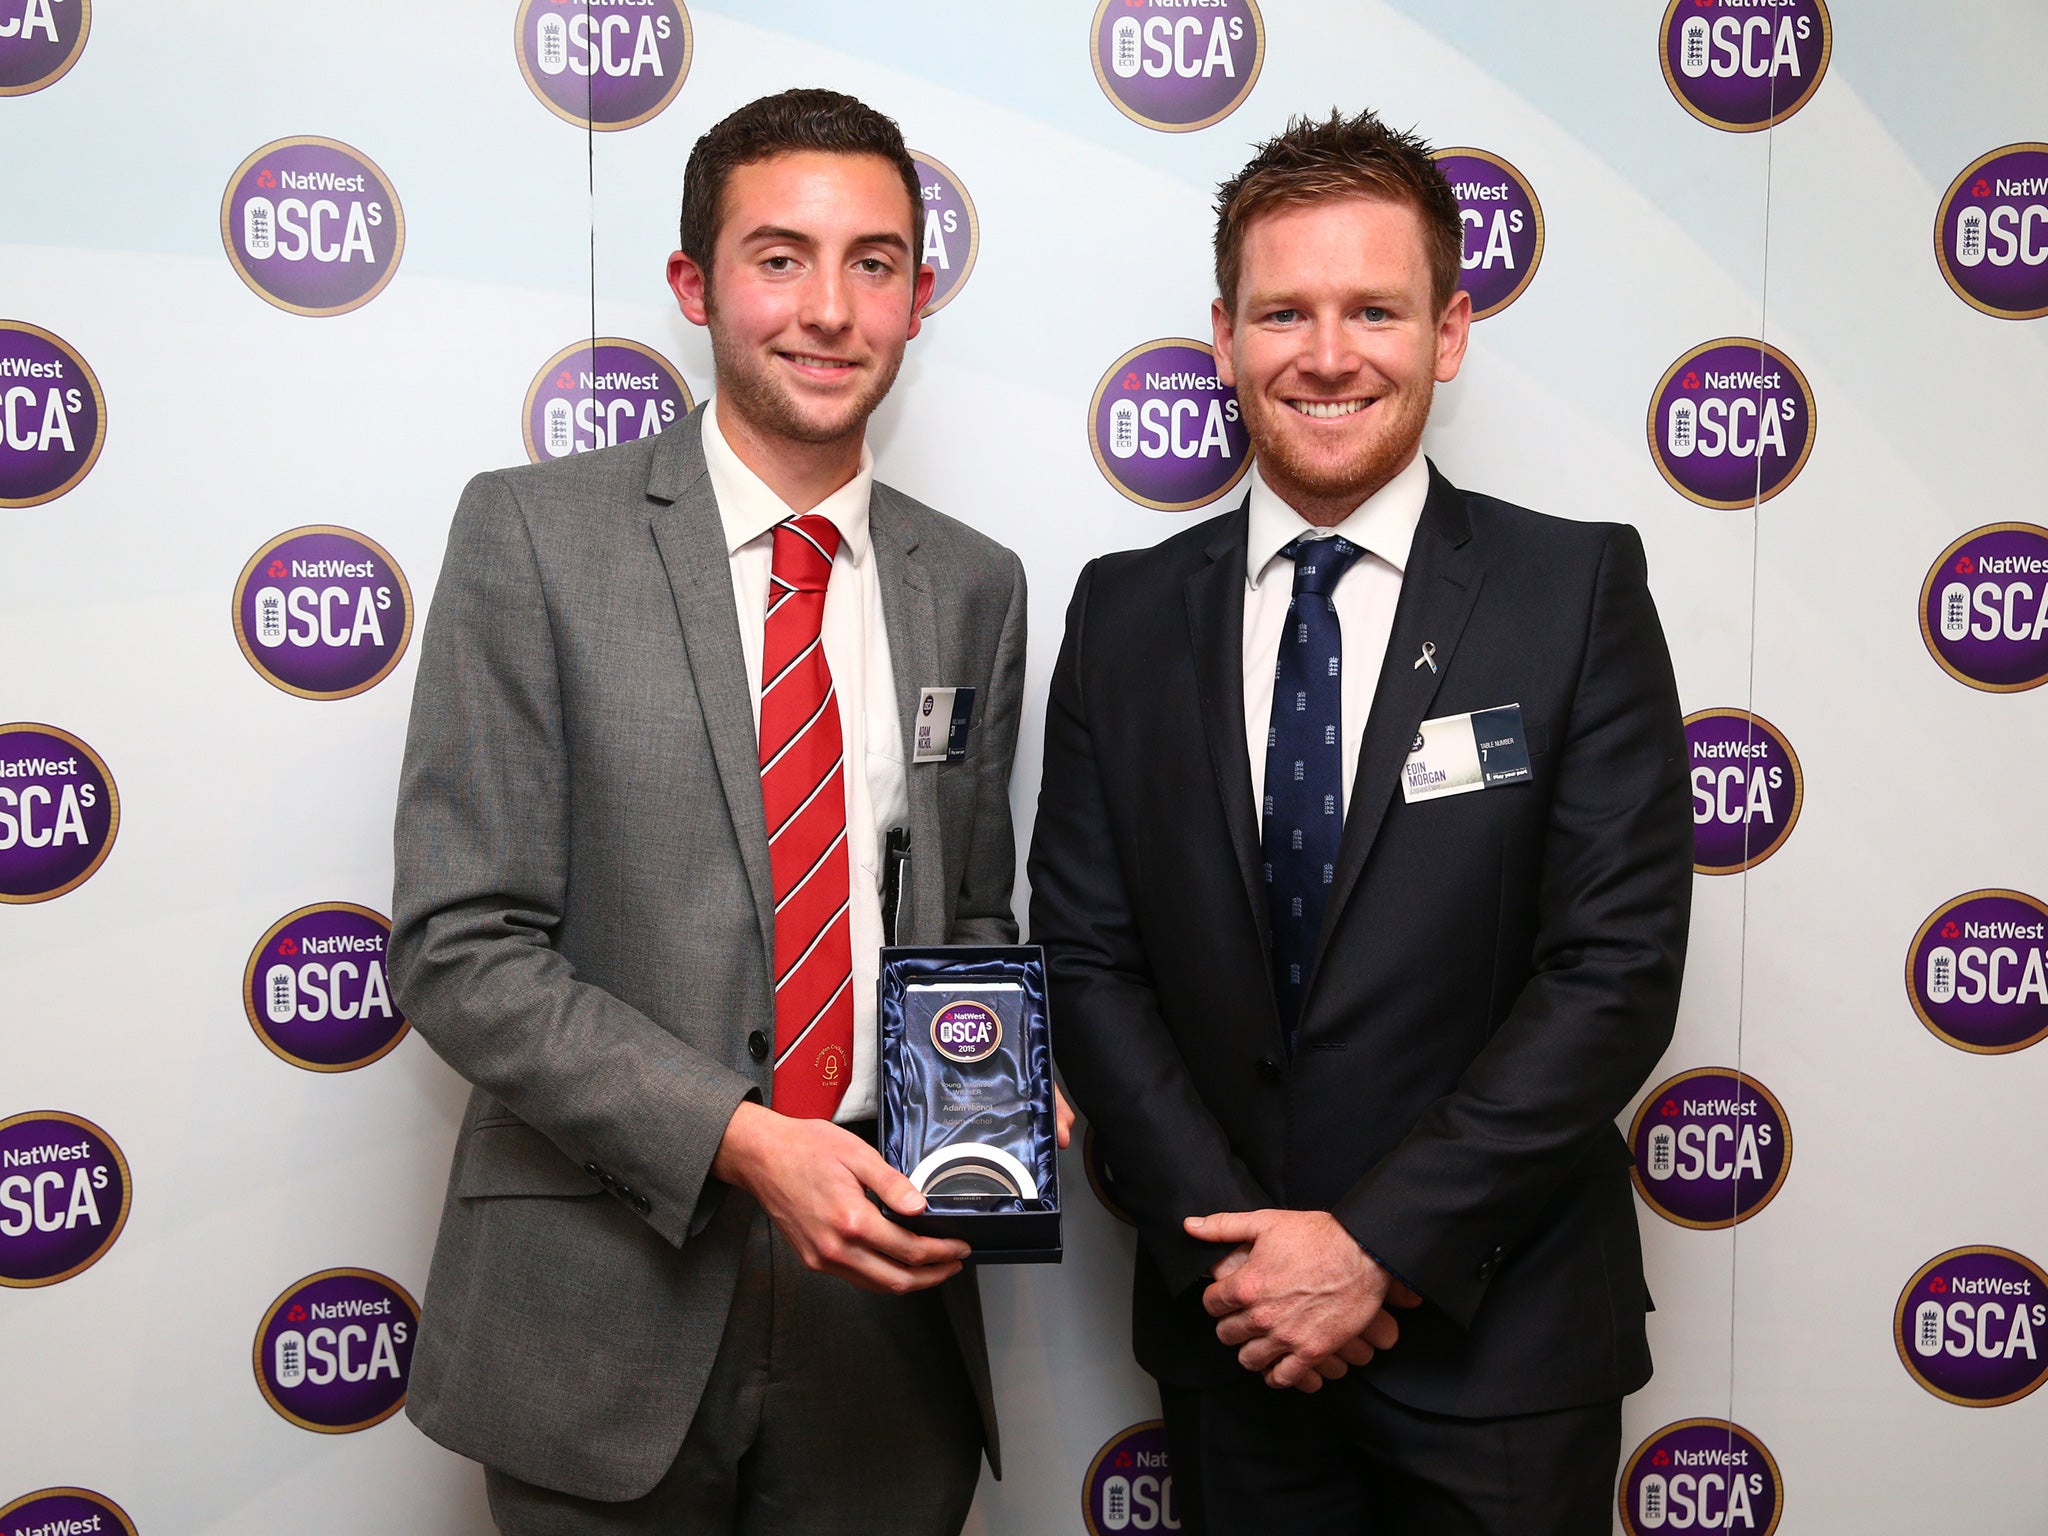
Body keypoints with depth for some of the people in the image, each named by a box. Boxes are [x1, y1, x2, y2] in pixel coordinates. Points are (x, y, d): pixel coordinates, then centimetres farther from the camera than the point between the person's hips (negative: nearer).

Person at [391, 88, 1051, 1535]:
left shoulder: (974, 585, 6)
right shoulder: (534, 532, -6)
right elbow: (460, 947, -10)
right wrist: (741, 1140, -19)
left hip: (885, 1304, 3)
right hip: (608, 1306, -3)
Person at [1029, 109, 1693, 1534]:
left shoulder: (1579, 590, -7)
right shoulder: (1126, 615, 1)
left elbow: (1618, 968, -12)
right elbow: (1088, 959, -1)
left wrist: (1379, 1244, -15)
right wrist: (1225, 1240, -10)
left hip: (1499, 1342, -2)